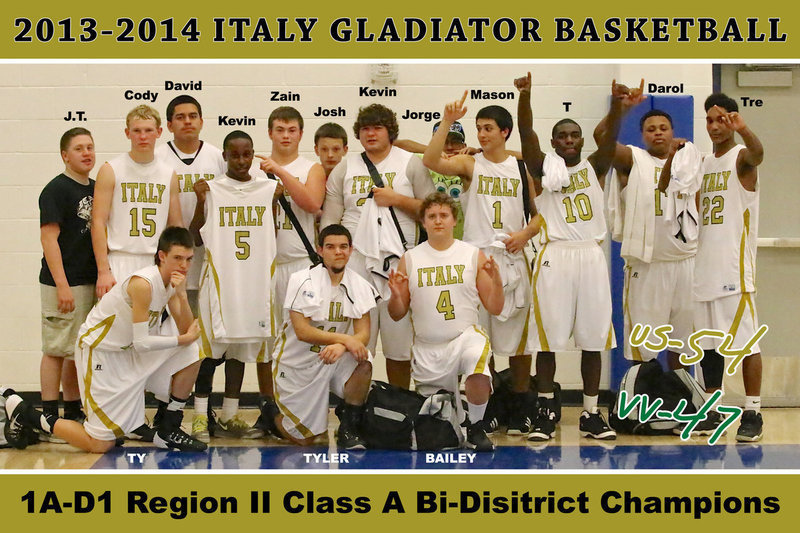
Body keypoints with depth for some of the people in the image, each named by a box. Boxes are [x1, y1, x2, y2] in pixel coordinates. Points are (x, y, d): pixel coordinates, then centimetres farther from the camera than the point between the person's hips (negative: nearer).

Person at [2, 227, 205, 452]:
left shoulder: (172, 281, 1)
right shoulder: (143, 283, -25)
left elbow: (187, 331, -4)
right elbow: (142, 343, -24)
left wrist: (181, 296, -19)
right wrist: (183, 339, -15)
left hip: (129, 350, 9)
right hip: (100, 351, -9)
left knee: (192, 353, -5)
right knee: (100, 444, -7)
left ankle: (168, 432, 6)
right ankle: (22, 411, 8)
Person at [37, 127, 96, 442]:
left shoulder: (96, 189, 14)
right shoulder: (56, 190, -9)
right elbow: (49, 238, -14)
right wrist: (62, 284, -20)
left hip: (91, 282, 8)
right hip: (64, 284, -8)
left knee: (80, 351, 13)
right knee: (57, 350, -4)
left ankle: (74, 413, 21)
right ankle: (49, 419, 1)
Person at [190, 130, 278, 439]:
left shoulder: (268, 189, 8)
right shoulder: (211, 189, 1)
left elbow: (273, 235, 13)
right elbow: (196, 238, -1)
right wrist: (200, 202, -11)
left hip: (255, 278, 3)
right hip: (219, 276, -3)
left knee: (242, 345, 9)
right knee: (210, 344, -2)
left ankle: (229, 416, 18)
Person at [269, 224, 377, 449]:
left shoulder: (360, 286, -3)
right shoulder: (302, 281, -14)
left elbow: (363, 334, -10)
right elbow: (302, 331, -21)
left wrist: (341, 347, -32)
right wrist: (345, 339, -30)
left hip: (335, 358, 3)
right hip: (298, 362, -3)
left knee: (363, 363, -30)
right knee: (304, 439, -1)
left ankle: (349, 428, -9)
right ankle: (274, 412, 33)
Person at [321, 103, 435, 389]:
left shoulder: (411, 164, 8)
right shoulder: (345, 167, 12)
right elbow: (330, 218, 11)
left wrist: (396, 199, -9)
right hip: (355, 261, 1)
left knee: (399, 344, 1)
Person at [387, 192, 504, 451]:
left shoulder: (473, 255, 3)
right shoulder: (409, 259, 5)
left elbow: (494, 308, 2)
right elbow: (397, 315, 6)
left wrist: (496, 281, -16)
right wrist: (396, 296, -15)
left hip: (466, 335, -2)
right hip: (426, 347, 2)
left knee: (478, 367, -37)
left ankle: (476, 428, -13)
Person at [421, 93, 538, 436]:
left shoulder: (522, 167, 8)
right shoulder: (469, 164, 3)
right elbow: (430, 162, -15)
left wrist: (526, 233, -8)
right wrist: (447, 122, -22)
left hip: (513, 258, 1)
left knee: (518, 336, 4)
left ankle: (520, 407, 15)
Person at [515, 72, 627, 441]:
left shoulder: (595, 167, 9)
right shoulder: (543, 167, 5)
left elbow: (610, 138, -9)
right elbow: (526, 134, -11)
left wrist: (617, 104, -28)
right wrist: (525, 96, -29)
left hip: (591, 255, 2)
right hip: (554, 255, -2)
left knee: (593, 340, 5)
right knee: (548, 339, -1)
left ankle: (591, 414, 13)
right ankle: (545, 413, 9)